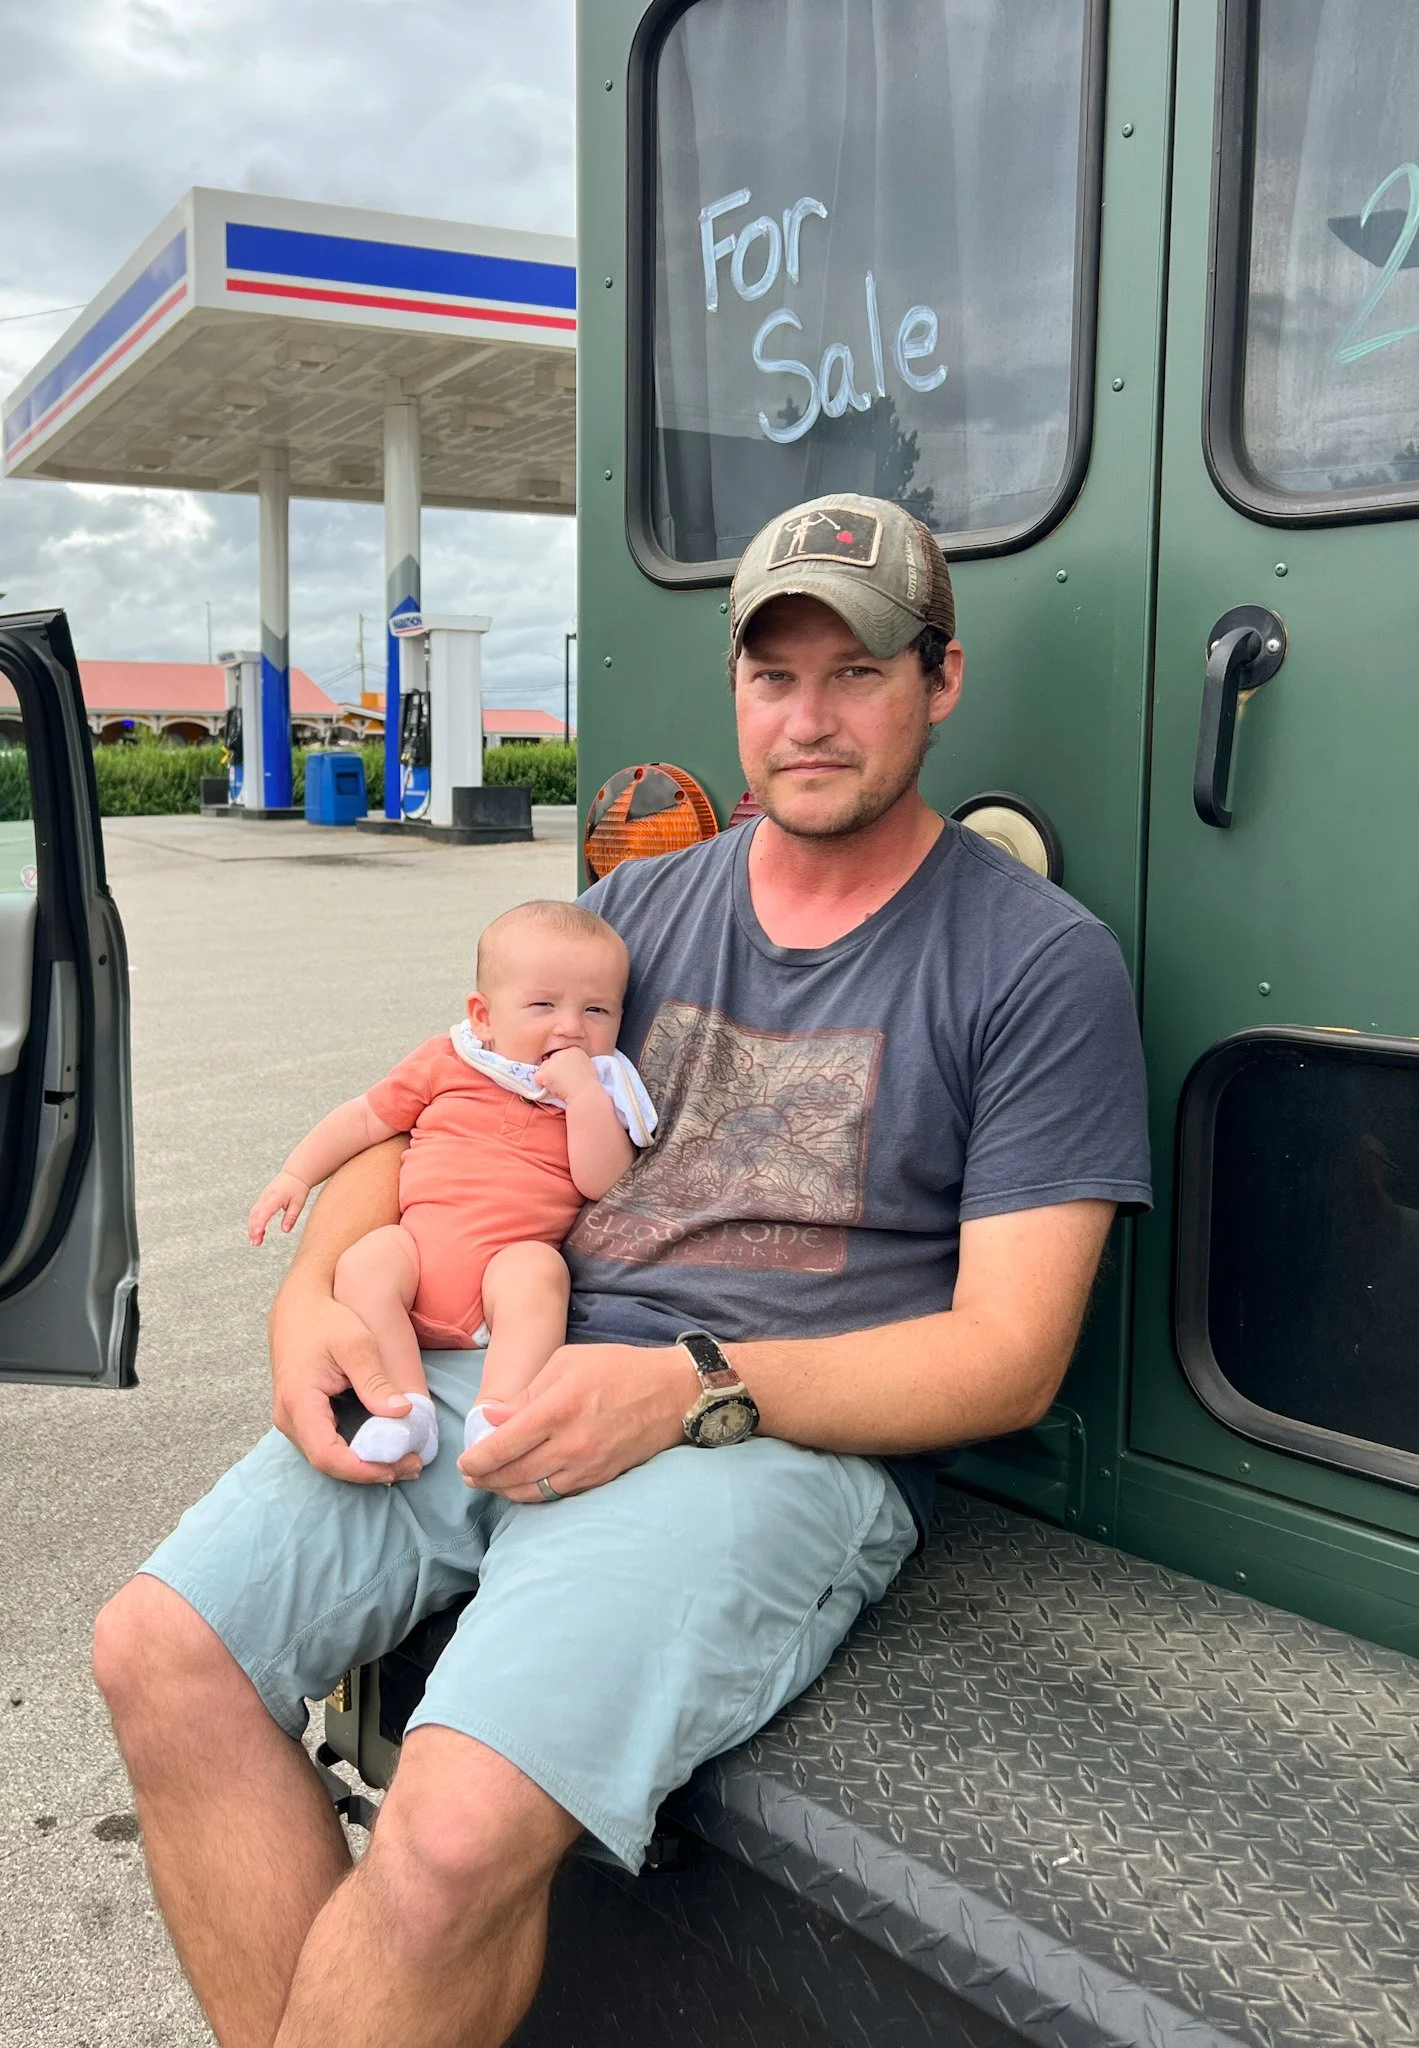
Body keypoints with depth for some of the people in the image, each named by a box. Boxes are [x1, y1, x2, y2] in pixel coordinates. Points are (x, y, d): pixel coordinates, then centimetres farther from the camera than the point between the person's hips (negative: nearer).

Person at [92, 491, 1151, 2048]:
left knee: (457, 1832, -27)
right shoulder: (642, 905, 16)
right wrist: (314, 1295, -4)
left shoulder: (1041, 963, 0)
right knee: (159, 1651, -11)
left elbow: (1008, 1354, -6)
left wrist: (691, 1389, -18)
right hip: (518, 1375, 6)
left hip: (788, 1439, -5)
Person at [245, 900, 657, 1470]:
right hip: (419, 1239, 2)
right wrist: (295, 1174, 14)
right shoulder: (446, 1063, 13)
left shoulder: (602, 1093, 10)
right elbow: (365, 1118, 20)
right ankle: (406, 1406, -29)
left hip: (515, 1255, -2)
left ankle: (500, 1410, -41)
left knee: (538, 1272, -34)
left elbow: (604, 1182, -6)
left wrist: (584, 1092, -14)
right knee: (361, 1267, -26)